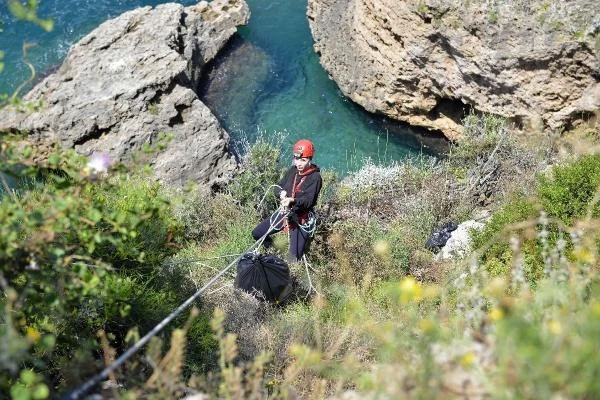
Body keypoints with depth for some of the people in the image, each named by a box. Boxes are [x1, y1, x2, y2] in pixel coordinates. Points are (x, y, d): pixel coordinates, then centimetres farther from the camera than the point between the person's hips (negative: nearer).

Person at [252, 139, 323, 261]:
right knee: (257, 234, 9)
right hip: (285, 213, 6)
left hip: (301, 219, -6)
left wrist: (293, 201, -46)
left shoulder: (315, 177, -18)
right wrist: (281, 193, -23)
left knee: (295, 258, -8)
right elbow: (278, 188, 1)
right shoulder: (293, 170, 0)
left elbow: (309, 201, -27)